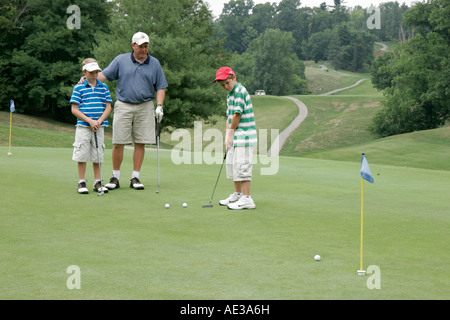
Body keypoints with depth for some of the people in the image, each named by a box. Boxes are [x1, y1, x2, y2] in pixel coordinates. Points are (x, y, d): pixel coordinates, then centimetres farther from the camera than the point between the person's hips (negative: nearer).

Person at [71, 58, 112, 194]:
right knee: (82, 155, 0)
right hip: (83, 127, -2)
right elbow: (74, 109, -4)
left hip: (99, 127, 2)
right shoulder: (79, 88, 0)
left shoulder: (103, 87, 9)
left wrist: (99, 121, -8)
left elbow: (108, 107, 7)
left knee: (98, 155, 6)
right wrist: (90, 121, -12)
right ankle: (81, 183, 9)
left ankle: (98, 182, 15)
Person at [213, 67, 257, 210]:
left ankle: (246, 199, -9)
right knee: (232, 164, 17)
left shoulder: (240, 91, -15)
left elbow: (237, 115, -17)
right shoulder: (229, 94, 16)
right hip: (236, 137, 10)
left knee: (242, 166, -11)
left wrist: (231, 134, -9)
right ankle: (237, 194, 30)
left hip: (244, 135, -10)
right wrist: (227, 137, 6)